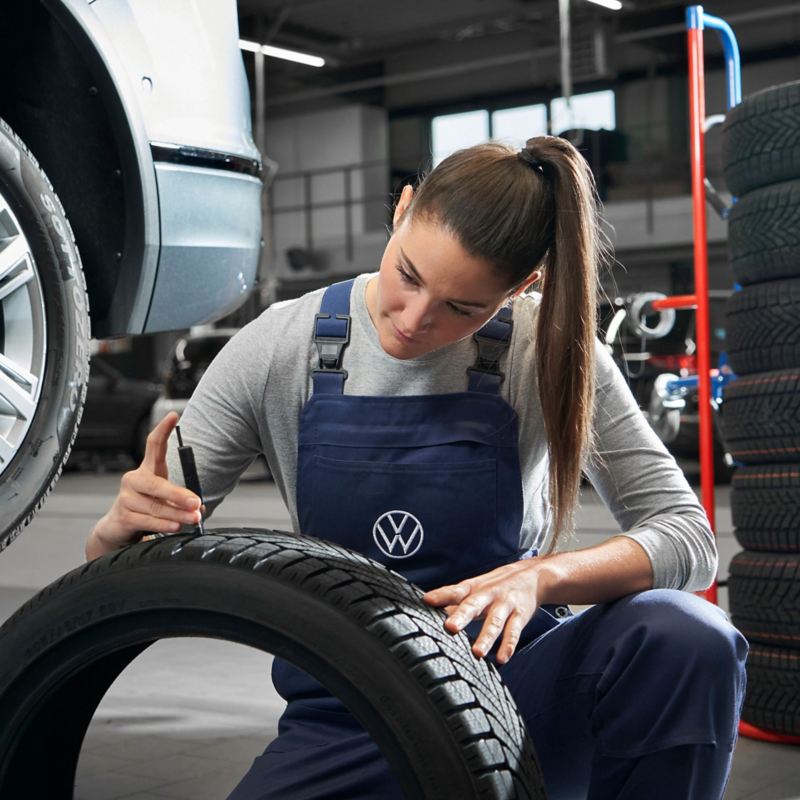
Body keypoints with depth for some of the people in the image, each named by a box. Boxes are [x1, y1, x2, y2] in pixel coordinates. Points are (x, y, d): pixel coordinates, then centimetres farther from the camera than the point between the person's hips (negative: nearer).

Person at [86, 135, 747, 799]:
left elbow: (687, 535, -12)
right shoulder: (281, 348, -8)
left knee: (687, 641, -31)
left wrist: (540, 577, -31)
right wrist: (128, 523, -27)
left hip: (511, 678, -1)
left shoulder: (544, 346, -10)